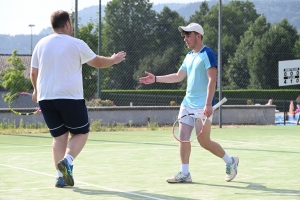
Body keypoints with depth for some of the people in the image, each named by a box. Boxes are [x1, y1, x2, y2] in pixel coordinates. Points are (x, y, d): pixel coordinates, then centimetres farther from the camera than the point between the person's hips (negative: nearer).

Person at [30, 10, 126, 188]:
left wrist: (36, 90, 31)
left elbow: (34, 73, 12)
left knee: (59, 136, 13)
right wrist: (113, 60, 29)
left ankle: (61, 176, 3)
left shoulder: (41, 44, 8)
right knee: (81, 133, 9)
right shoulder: (76, 44, -3)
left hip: (45, 98, 4)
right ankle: (67, 160, -16)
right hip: (70, 97, -4)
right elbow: (98, 62, 10)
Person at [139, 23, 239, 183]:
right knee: (183, 136, -1)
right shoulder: (189, 56, 14)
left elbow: (212, 80, -19)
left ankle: (230, 161, 17)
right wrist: (155, 79, 19)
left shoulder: (207, 54, -11)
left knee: (204, 141, -2)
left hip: (202, 107, -8)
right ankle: (184, 173, 2)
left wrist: (208, 104, -27)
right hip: (187, 104, 8)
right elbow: (178, 76, 24)